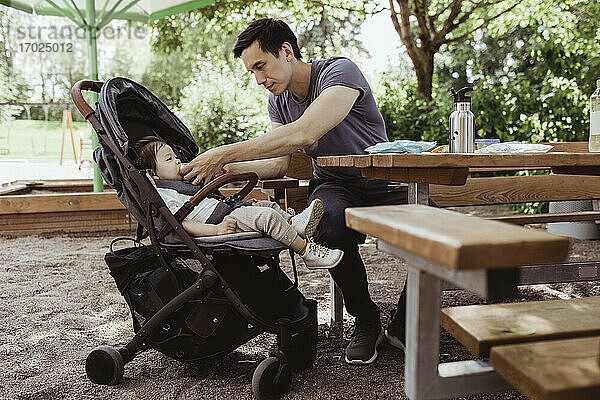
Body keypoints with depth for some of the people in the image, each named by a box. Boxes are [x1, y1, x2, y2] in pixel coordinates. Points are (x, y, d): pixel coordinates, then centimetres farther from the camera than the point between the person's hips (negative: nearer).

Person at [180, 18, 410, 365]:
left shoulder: (340, 70, -17)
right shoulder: (279, 99, 7)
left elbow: (303, 133, -33)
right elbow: (279, 163, 3)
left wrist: (224, 154, -33)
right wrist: (231, 168, -16)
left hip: (384, 183, -3)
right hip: (332, 185, 3)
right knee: (332, 224, -34)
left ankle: (404, 324, -3)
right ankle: (366, 322, -10)